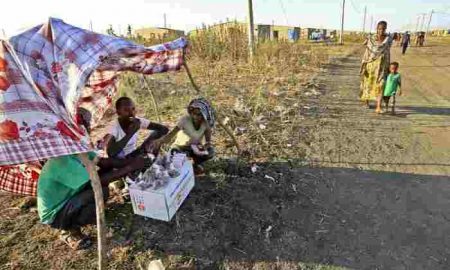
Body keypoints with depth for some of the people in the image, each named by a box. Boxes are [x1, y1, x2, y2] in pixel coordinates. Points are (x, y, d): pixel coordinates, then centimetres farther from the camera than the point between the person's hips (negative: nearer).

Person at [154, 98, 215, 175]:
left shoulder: (206, 122, -18)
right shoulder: (185, 119, -25)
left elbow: (208, 141, -16)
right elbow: (171, 134, -33)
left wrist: (205, 146, -40)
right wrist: (160, 140, -54)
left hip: (196, 147, 2)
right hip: (181, 146, -1)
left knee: (210, 152, -27)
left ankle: (196, 164, 4)